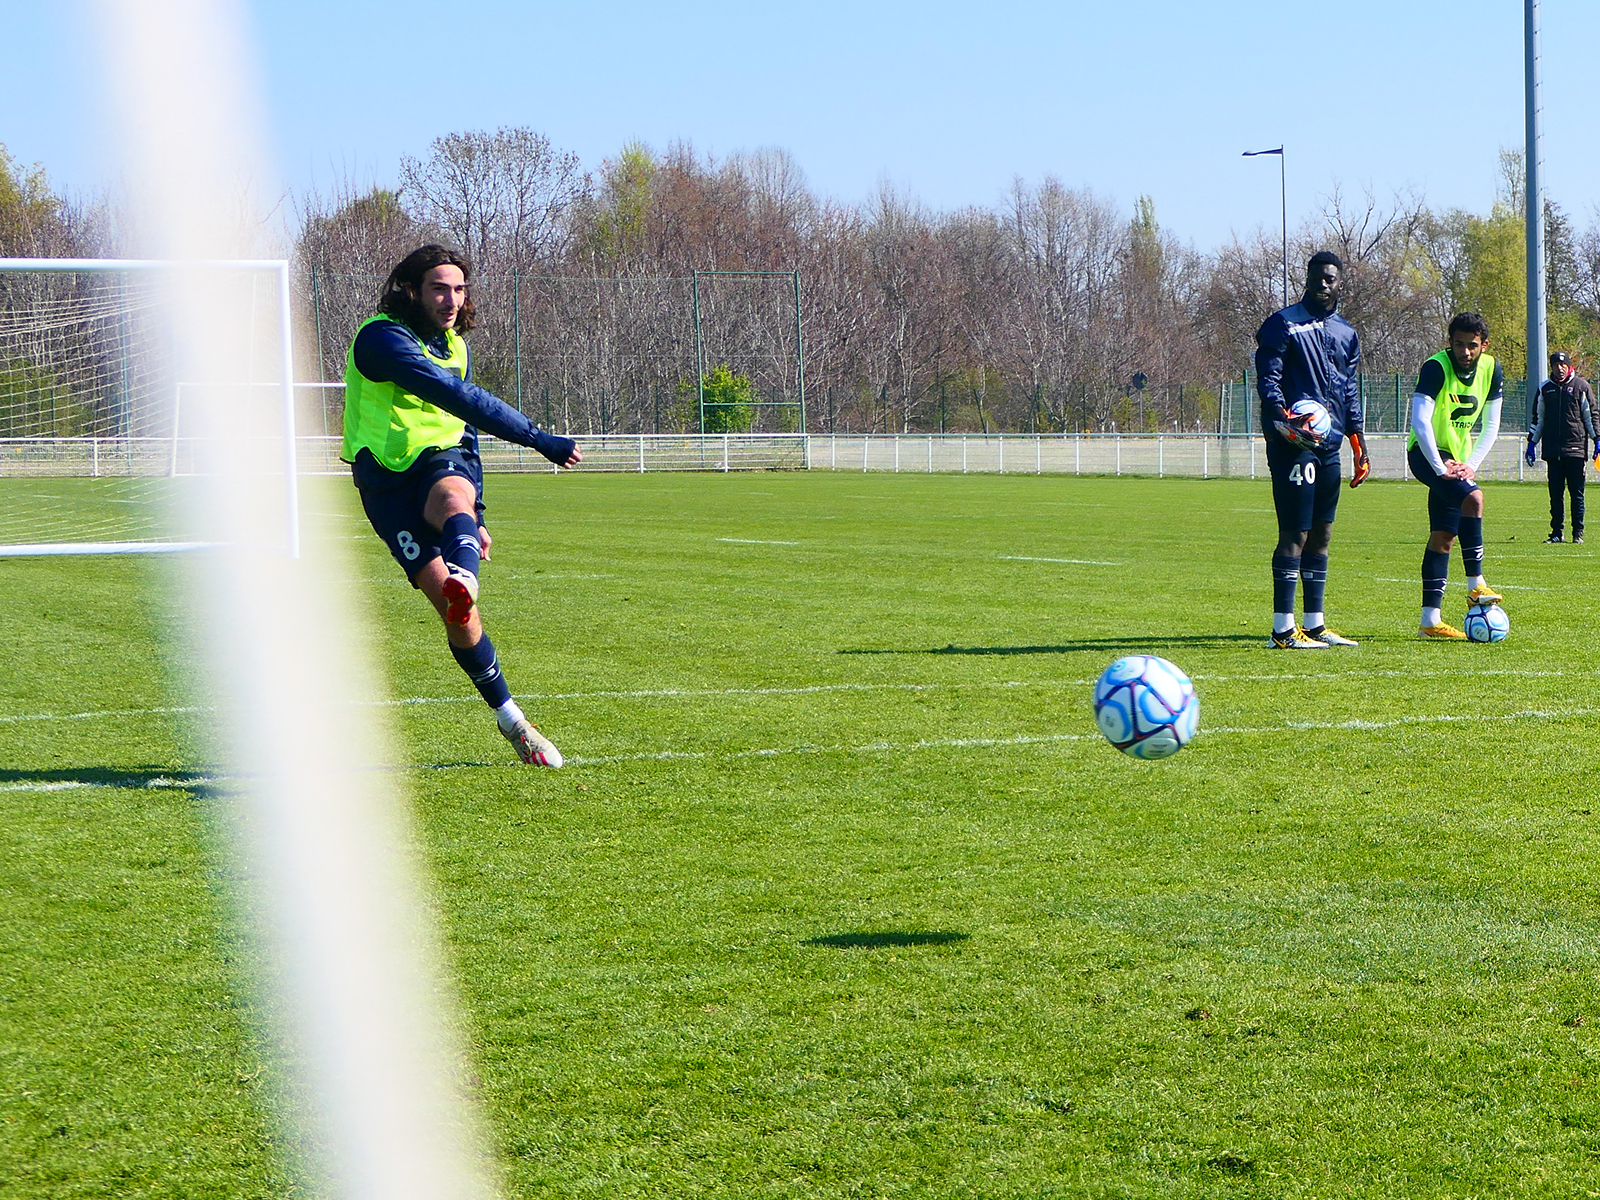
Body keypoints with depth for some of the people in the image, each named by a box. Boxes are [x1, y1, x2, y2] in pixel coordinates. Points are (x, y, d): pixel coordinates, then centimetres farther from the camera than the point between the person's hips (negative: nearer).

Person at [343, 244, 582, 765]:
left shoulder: (455, 347, 14)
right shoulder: (381, 337, -14)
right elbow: (456, 396, -25)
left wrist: (473, 518, 25)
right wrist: (538, 439, -30)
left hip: (443, 462, 4)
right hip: (387, 480, -4)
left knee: (453, 497, -36)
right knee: (454, 610, -16)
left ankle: (463, 580, -69)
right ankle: (510, 718, -2)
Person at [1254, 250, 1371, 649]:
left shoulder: (1346, 333, 18)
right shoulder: (1283, 324, -4)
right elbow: (1267, 379, -10)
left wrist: (1357, 441, 18)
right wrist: (1283, 415, -28)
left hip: (1329, 443, 8)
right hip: (1293, 441, -8)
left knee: (1322, 534, 10)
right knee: (1295, 533, -10)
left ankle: (1314, 624, 17)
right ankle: (1283, 629, -8)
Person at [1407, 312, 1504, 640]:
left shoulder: (1491, 370, 1)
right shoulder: (1436, 368, -18)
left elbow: (1491, 426, 5)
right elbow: (1420, 421, -25)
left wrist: (1470, 464, -8)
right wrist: (1441, 468, -29)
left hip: (1457, 457, 7)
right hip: (1426, 453, -7)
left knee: (1444, 537, 5)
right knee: (1473, 497, -30)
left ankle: (1430, 620, 7)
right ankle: (1476, 586, -25)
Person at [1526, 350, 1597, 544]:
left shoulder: (1581, 386, 4)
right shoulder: (1545, 389, 11)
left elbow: (1591, 415, 6)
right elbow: (1537, 418, 17)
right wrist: (1531, 443, 13)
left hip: (1576, 448, -3)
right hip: (1552, 449, 3)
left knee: (1577, 493, -1)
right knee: (1555, 493, 3)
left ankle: (1578, 533, 4)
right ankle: (1556, 532, 8)